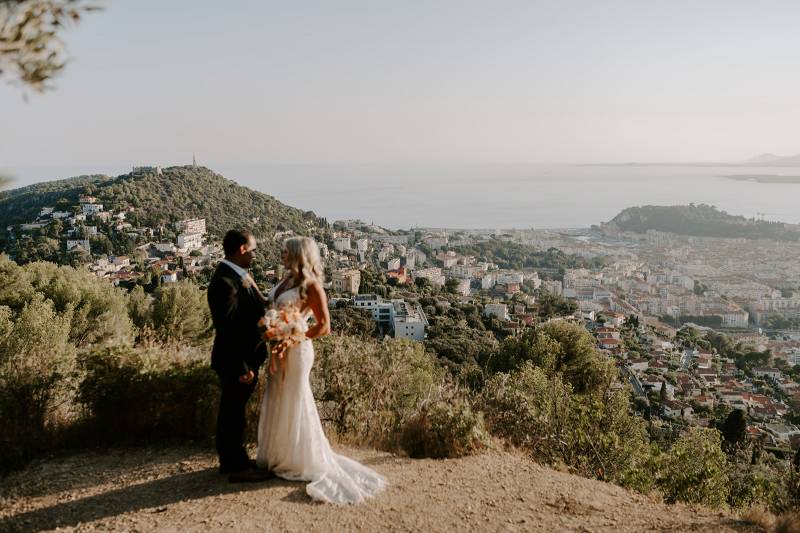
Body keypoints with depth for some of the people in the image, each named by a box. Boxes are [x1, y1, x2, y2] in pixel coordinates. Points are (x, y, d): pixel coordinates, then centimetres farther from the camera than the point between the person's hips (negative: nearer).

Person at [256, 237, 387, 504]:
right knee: (277, 403, 17)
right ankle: (280, 457, 35)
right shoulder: (288, 279, 6)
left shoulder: (311, 286, -16)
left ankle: (303, 463, 21)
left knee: (294, 404, 4)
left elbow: (324, 326, -18)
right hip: (281, 350, 8)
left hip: (295, 351, -8)